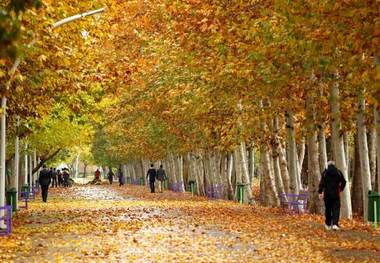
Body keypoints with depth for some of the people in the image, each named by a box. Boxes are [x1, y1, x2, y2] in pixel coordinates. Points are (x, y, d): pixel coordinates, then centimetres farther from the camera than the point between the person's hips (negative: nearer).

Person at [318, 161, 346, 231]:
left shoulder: (325, 172, -2)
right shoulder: (338, 172, 3)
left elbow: (322, 183, -9)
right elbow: (343, 182, 5)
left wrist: (320, 192, -7)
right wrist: (340, 189, 21)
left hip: (327, 194, 0)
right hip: (336, 194, 0)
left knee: (328, 209, 11)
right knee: (336, 209, 0)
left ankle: (328, 225, 19)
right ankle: (335, 224, -15)